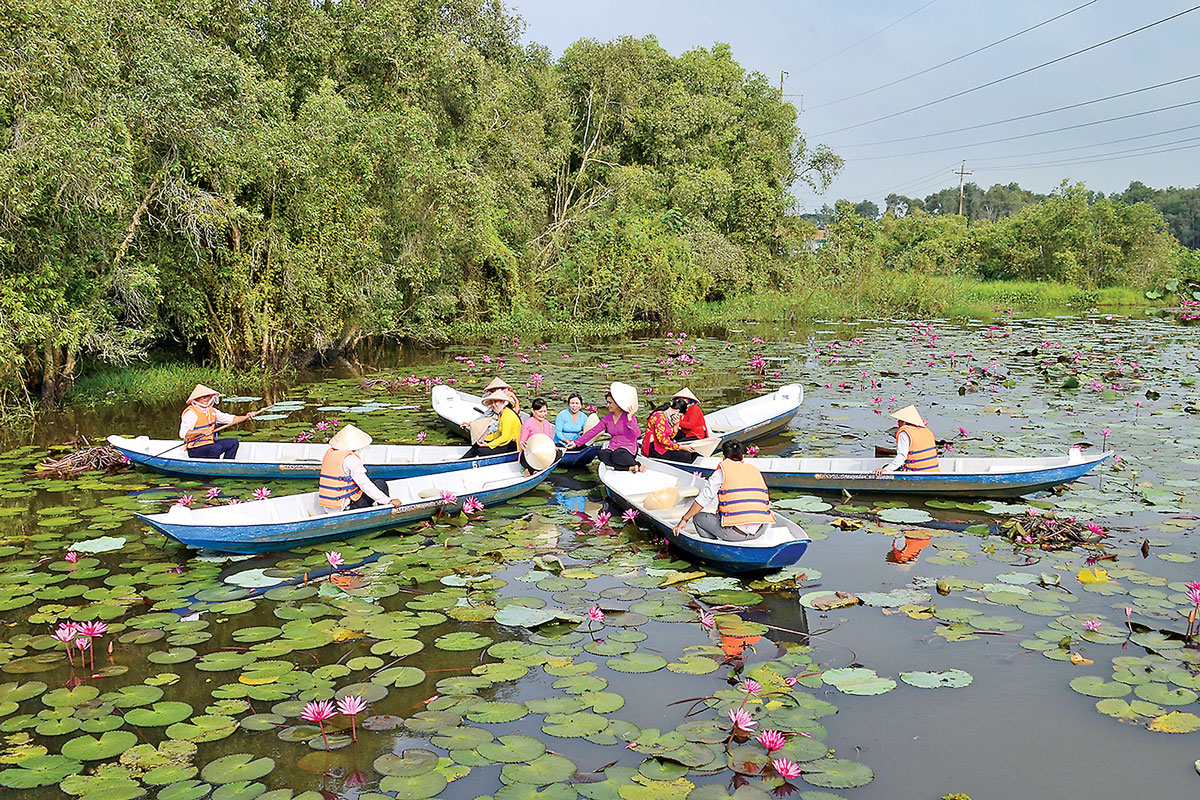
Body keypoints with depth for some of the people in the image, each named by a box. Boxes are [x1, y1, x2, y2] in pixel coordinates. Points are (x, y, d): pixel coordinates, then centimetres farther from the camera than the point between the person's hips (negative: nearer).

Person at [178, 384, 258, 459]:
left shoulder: (212, 410, 11)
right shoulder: (190, 412, -13)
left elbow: (231, 419, 10)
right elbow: (183, 433, -23)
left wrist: (246, 417, -5)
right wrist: (201, 431, -32)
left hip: (210, 443, 8)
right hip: (195, 450, -8)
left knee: (233, 442, 2)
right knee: (216, 448, -33)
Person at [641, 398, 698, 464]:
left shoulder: (668, 417, 11)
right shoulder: (660, 416, -18)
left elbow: (671, 437, 15)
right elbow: (662, 439, -24)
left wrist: (676, 425, -2)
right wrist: (681, 447, -21)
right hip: (653, 449, -10)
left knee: (692, 451, -4)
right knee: (686, 455, -22)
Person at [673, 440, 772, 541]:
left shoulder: (722, 470, 2)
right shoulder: (755, 470, 17)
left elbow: (704, 499, 0)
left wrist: (684, 520, 10)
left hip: (736, 531, -6)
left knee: (699, 517, 14)